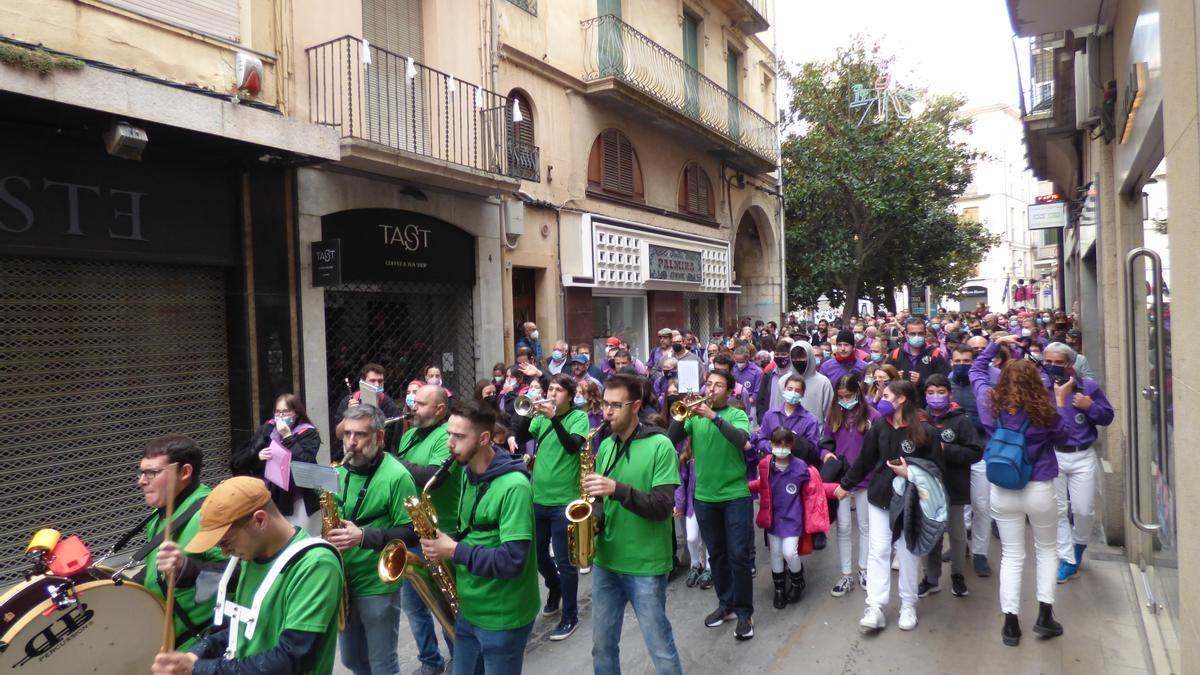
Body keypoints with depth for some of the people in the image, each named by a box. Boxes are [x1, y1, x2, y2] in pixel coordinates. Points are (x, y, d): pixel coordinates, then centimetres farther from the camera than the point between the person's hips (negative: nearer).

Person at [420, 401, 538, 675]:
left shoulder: (514, 486, -23)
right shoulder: (469, 475, 5)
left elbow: (512, 560, -28)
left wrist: (455, 551, -22)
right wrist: (445, 544, -1)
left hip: (502, 618, -8)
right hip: (469, 609, 8)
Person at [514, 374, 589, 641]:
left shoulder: (579, 417, -7)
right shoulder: (542, 415, 6)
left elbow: (573, 446, -23)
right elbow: (520, 439, -3)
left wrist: (554, 418, -30)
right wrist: (528, 414, -18)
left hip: (564, 500, -5)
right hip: (538, 497, 5)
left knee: (565, 561, 1)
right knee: (537, 553, 19)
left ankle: (570, 616, 15)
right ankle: (555, 587, 46)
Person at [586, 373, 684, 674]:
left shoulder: (660, 446, -13)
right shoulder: (606, 446, 6)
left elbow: (662, 507, -20)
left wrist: (618, 489, -32)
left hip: (646, 566, -6)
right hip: (605, 561, 6)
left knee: (661, 650, 7)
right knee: (602, 645, 16)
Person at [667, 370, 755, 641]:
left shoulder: (737, 415, -3)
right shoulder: (694, 416, 4)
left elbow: (741, 439, -23)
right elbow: (671, 440, -7)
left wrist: (714, 416, -32)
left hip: (736, 495, -3)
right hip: (704, 496, 3)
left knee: (739, 555, -3)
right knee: (716, 555, 14)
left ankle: (745, 612, 10)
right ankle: (726, 604, 28)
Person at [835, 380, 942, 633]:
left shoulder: (925, 431, -14)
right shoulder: (879, 426, -1)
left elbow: (935, 467, -9)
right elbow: (864, 460, 8)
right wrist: (846, 484, 13)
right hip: (879, 497, 4)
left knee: (907, 552, 9)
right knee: (878, 551, 3)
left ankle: (908, 606, 25)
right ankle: (875, 608, 5)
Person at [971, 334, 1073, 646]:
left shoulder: (990, 403, -7)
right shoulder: (1044, 410, -14)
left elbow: (976, 370, 11)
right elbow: (1062, 438, 5)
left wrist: (996, 344, 16)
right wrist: (1062, 402, 8)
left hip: (1001, 491, 2)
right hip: (1040, 490, -2)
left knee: (1011, 556, 11)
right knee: (1046, 550, 21)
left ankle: (1011, 624, 11)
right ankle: (1045, 615, 20)